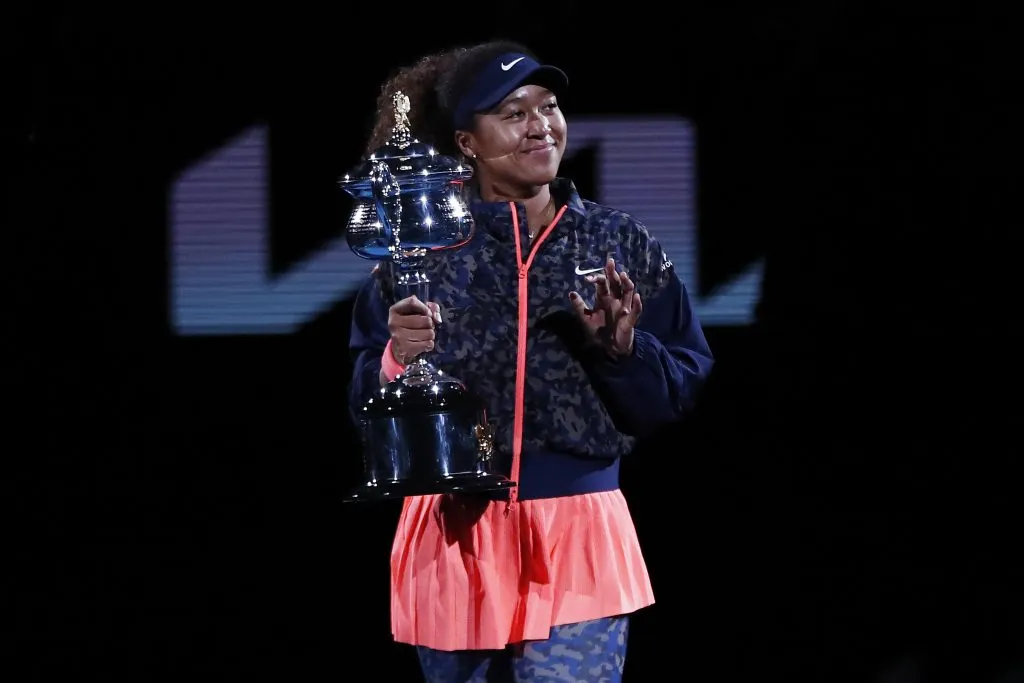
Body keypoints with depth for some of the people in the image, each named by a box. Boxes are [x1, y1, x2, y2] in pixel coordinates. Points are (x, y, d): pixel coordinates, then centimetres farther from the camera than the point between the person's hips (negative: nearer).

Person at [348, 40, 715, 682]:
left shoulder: (621, 244, 4)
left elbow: (681, 388, 5)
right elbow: (365, 399, 3)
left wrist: (622, 348, -14)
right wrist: (396, 363, -18)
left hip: (577, 538, -1)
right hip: (457, 538, 1)